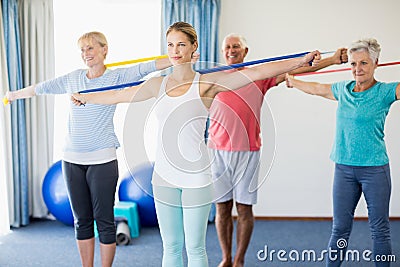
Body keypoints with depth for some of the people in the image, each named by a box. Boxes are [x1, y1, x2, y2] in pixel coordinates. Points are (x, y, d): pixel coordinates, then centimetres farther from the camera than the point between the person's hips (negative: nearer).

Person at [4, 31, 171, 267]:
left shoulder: (116, 77, 0)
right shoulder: (73, 78, 14)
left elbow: (145, 68, -15)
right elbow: (41, 88, 27)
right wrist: (15, 94, 40)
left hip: (102, 159, -4)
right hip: (72, 159, 5)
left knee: (104, 220, 0)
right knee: (82, 220, 11)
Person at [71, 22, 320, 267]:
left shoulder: (206, 83, -5)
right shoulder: (159, 84, 9)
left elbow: (256, 72, -13)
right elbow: (120, 95, 22)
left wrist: (300, 61, -19)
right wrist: (84, 97, 33)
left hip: (195, 177, -4)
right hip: (164, 175, 4)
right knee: (171, 247, 13)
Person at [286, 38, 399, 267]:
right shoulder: (343, 89, 9)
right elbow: (316, 88, 26)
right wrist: (292, 82, 38)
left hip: (375, 169, -3)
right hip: (344, 168, 3)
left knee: (380, 230, 5)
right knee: (340, 229, 8)